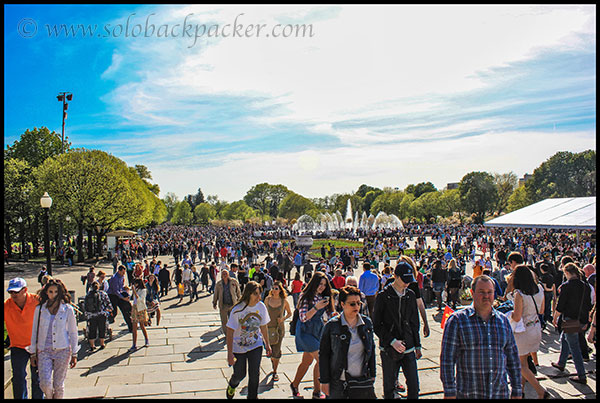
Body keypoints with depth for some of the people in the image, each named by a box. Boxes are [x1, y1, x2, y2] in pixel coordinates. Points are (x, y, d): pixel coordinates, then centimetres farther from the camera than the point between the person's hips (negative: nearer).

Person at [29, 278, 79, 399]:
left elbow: (73, 332, 5)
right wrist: (33, 353, 9)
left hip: (63, 350, -1)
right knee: (45, 383, -9)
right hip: (44, 351, 1)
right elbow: (35, 332, 10)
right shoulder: (40, 309, 3)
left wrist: (74, 354, 4)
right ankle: (49, 397, 22)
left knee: (58, 384, 3)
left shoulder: (68, 309, 0)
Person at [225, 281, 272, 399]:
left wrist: (267, 344, 12)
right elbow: (230, 332, -18)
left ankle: (252, 396, 20)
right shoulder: (237, 310, -22)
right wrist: (230, 353, -19)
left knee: (255, 374, -3)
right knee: (239, 374, 11)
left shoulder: (261, 307, -10)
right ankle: (232, 385, 47)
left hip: (256, 345, 2)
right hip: (238, 347, -2)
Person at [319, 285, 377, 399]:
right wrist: (324, 381, -5)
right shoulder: (331, 326, -9)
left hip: (363, 381, 3)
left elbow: (371, 350, 14)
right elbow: (323, 355, -4)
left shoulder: (367, 323, 3)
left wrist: (372, 374, 15)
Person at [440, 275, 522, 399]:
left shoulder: (504, 321, 9)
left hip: (500, 393, 4)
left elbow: (513, 359, 14)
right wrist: (450, 393, -11)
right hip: (467, 394, -3)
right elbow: (447, 359, -8)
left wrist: (517, 392, 11)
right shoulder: (457, 320, -6)